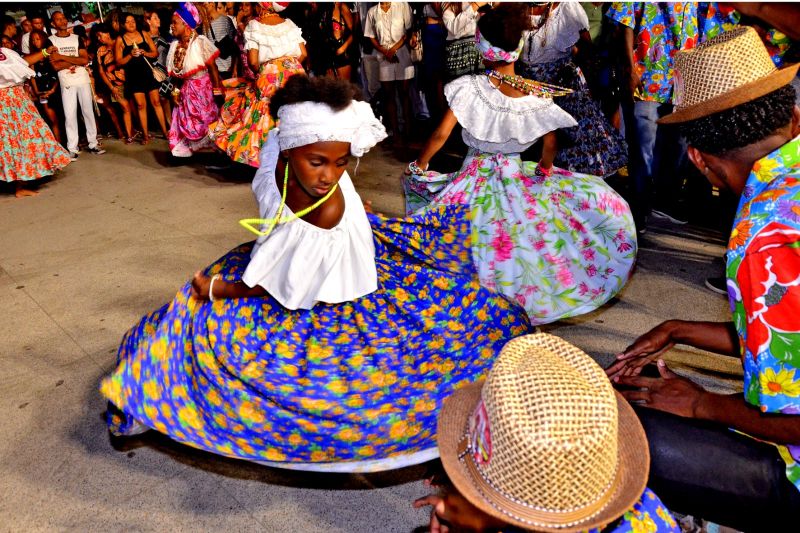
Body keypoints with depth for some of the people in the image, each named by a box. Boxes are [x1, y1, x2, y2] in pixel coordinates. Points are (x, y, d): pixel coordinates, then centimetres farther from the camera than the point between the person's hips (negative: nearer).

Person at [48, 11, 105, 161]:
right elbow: (56, 66, -9)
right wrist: (76, 60, -6)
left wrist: (62, 57, -9)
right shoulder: (50, 41, 2)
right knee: (70, 115, -3)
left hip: (83, 80, 3)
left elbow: (85, 60, -4)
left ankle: (93, 144, 13)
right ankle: (72, 149, -1)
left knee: (88, 112, 5)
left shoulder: (77, 38, 10)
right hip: (66, 83, -2)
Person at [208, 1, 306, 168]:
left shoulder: (254, 26, 1)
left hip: (270, 77, -3)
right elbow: (303, 54, 7)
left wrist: (261, 73, 14)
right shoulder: (290, 24, 11)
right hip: (295, 74, 3)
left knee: (269, 118, 3)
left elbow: (253, 61, -6)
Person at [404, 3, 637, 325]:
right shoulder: (537, 96, -8)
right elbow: (550, 143, -3)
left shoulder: (470, 87, -12)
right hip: (515, 181, 1)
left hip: (473, 183, -1)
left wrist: (418, 167, 1)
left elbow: (441, 134, -13)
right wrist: (544, 169, 17)